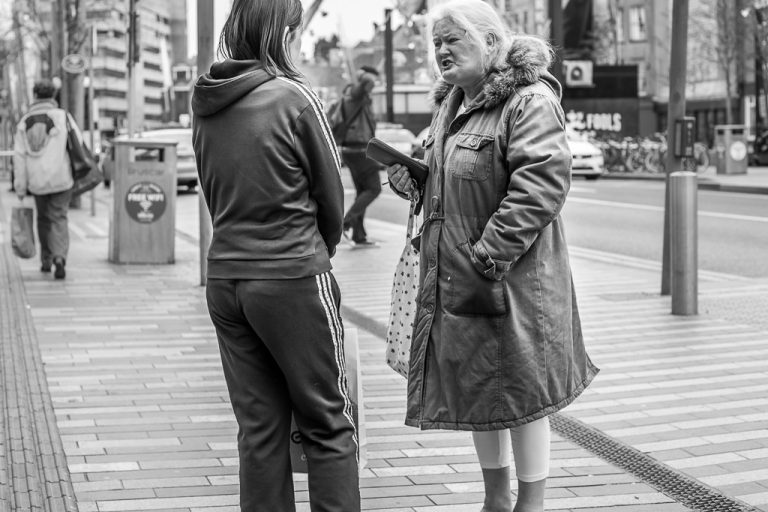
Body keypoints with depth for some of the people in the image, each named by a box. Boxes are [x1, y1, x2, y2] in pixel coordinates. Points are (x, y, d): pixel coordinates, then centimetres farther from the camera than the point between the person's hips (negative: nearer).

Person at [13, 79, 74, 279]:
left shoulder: (24, 122, 4)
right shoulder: (62, 116, -3)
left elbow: (19, 156, -1)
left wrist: (20, 187, 0)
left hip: (37, 181, 2)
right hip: (60, 179, -2)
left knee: (43, 218, 21)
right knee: (58, 219, 1)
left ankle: (46, 260, 29)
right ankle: (59, 258, -20)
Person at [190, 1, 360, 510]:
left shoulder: (205, 104, 6)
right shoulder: (295, 97, -11)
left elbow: (213, 194, 11)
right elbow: (331, 194, -3)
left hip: (225, 275, 6)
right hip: (293, 277, -6)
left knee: (259, 426, 11)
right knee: (329, 425, 4)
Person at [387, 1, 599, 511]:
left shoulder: (530, 102, -13)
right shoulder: (451, 104, 15)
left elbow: (542, 184, -23)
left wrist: (489, 255, -25)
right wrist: (413, 179, 5)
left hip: (512, 278, -9)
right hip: (453, 278, 9)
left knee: (520, 390, 2)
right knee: (474, 388, 16)